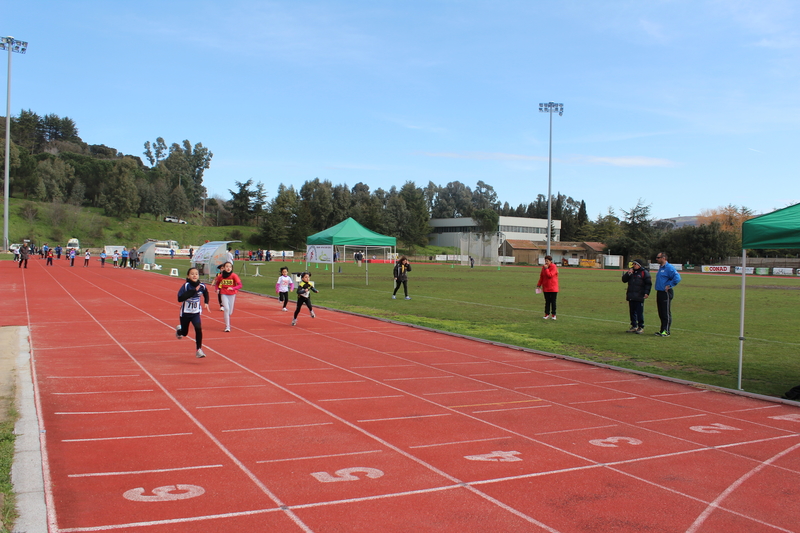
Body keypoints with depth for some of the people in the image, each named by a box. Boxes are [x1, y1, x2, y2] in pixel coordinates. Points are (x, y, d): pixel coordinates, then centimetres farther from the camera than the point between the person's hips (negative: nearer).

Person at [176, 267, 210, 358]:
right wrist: (193, 291, -33)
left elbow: (206, 293, 17)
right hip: (185, 313, -2)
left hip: (196, 313, 2)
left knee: (198, 328, -21)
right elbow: (180, 298, -31)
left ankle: (199, 350, -12)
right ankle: (179, 329, 52)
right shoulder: (186, 285, -19)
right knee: (184, 333, 14)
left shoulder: (202, 286, -8)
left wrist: (206, 303, 3)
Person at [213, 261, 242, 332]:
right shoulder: (221, 276, -6)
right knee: (226, 308, -18)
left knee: (230, 312, 7)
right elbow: (217, 283, 14)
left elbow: (240, 285, -17)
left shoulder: (234, 276, -12)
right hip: (224, 294, 0)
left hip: (232, 294, 1)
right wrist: (217, 289, -3)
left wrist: (233, 288, -32)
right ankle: (227, 327, -13)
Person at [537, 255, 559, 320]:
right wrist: (539, 284, 11)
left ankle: (553, 314, 11)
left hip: (553, 288, -4)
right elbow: (541, 276, 14)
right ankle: (547, 314, 13)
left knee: (553, 301, 1)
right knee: (547, 301, 7)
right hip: (546, 287, 4)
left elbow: (550, 275, -21)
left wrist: (546, 269, -19)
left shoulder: (553, 267, -10)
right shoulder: (544, 267, 7)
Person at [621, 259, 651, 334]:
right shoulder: (631, 271, 15)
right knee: (632, 311, 10)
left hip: (639, 297, -6)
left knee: (639, 312, -3)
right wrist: (628, 274, -3)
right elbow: (624, 280, 13)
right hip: (631, 296, 6)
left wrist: (646, 293, -13)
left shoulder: (644, 272, -2)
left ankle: (641, 327, 4)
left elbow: (648, 283, -3)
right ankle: (634, 326, 18)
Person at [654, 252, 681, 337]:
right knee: (661, 314, 12)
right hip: (659, 293, 9)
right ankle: (662, 330, 18)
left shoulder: (669, 268, -13)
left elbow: (677, 278, -23)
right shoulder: (660, 268, 16)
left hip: (666, 293, -9)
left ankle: (666, 331, -3)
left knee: (666, 313, -5)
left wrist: (669, 285, -17)